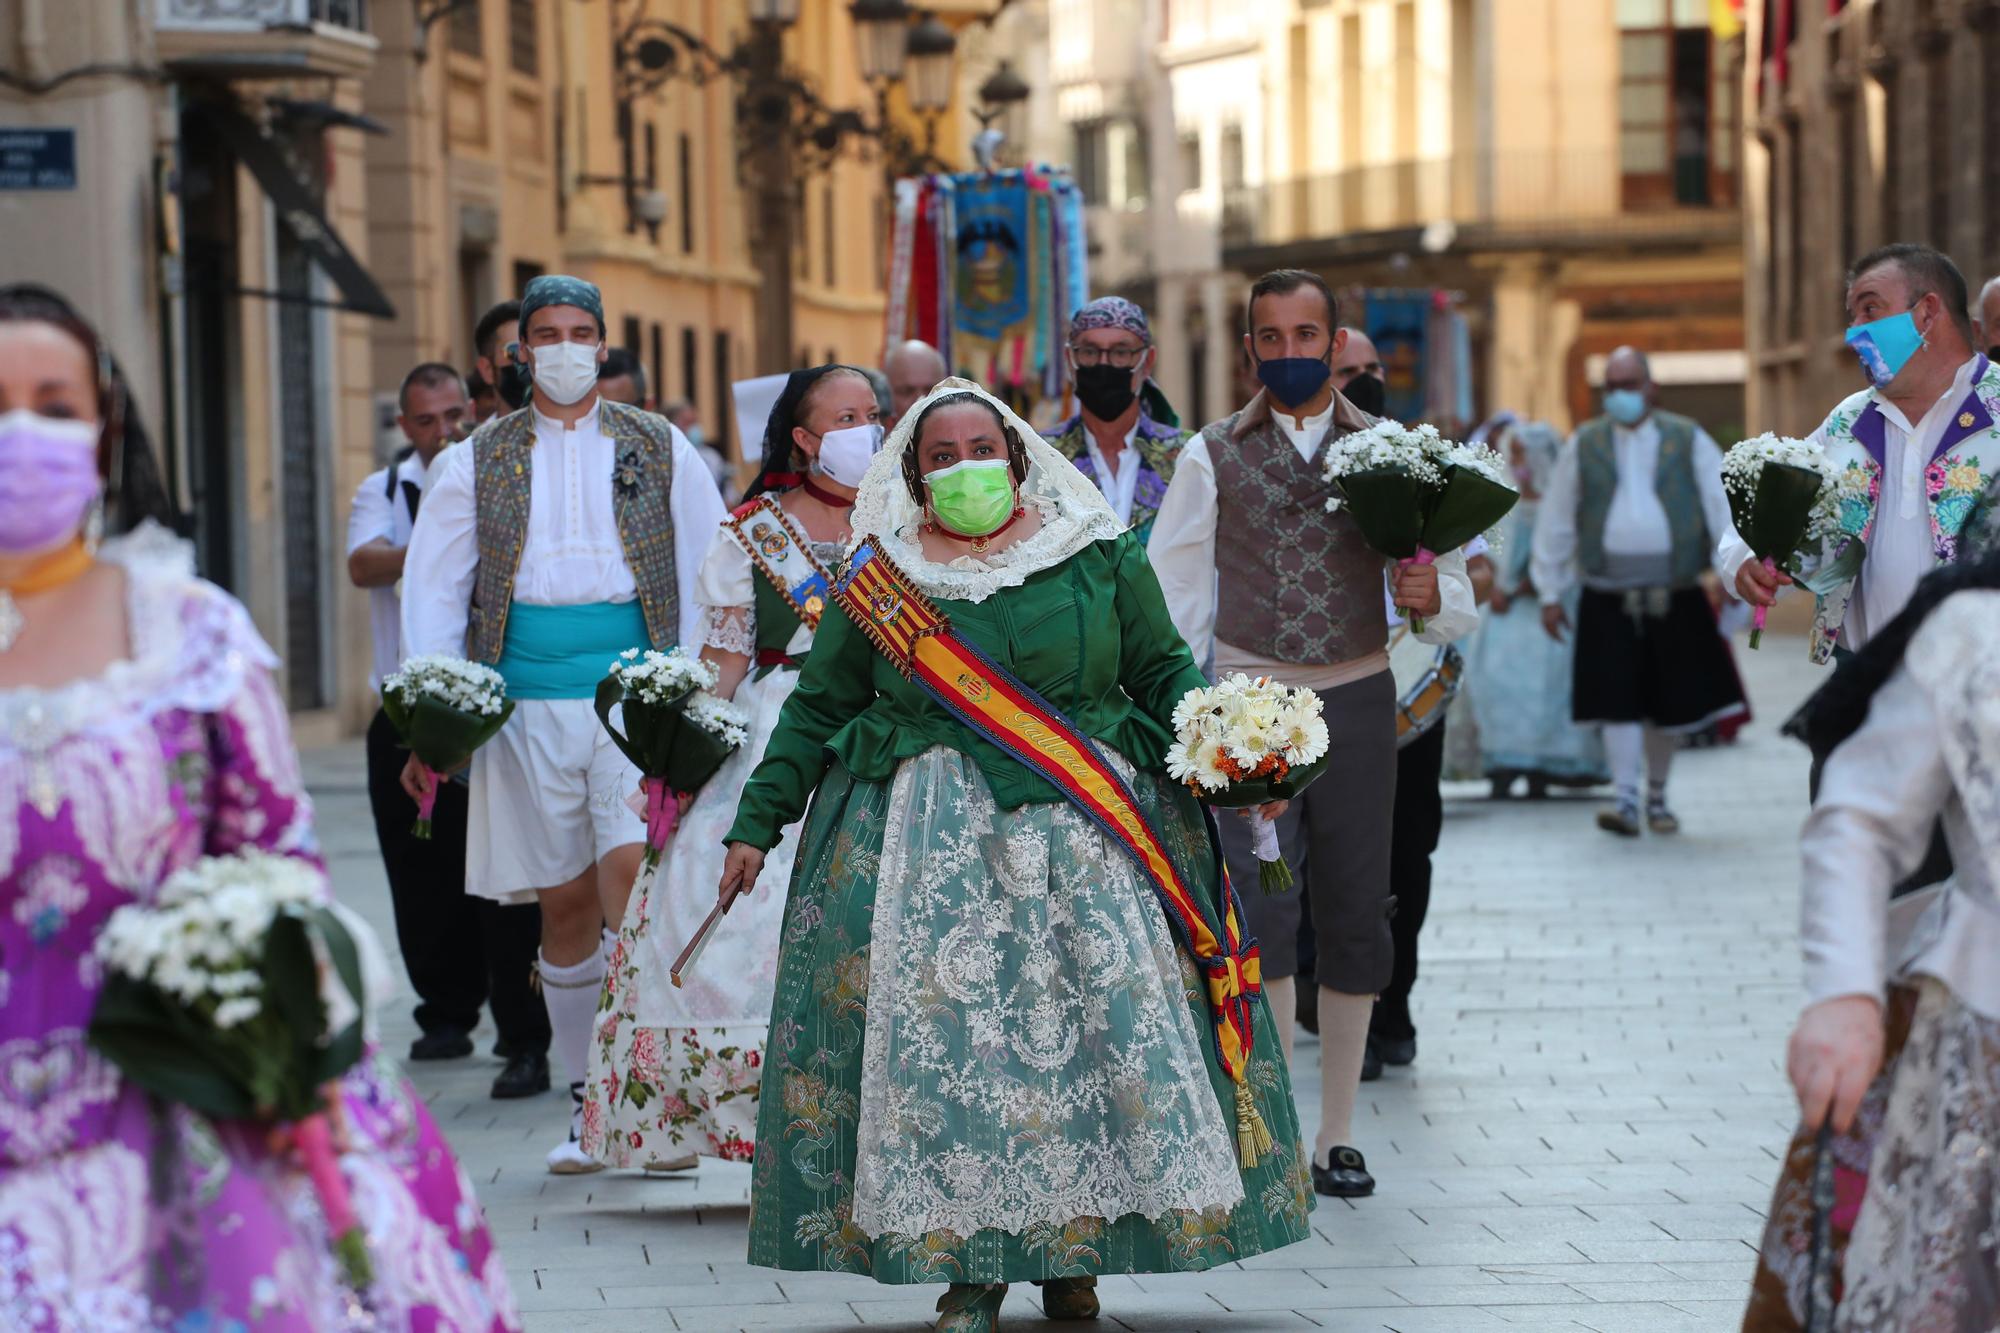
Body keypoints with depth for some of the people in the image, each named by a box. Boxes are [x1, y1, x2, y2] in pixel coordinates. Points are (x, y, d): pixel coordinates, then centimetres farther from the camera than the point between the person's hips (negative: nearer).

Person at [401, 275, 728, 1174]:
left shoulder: (659, 450, 10)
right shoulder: (478, 462, 11)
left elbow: (711, 574, 9)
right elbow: (435, 589, 9)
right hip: (529, 702, 2)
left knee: (631, 872, -19)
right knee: (564, 903, 4)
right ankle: (585, 1104, 14)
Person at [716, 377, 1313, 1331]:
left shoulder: (1101, 558, 6)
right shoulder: (880, 574, 7)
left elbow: (1164, 672, 12)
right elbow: (818, 706, 12)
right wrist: (757, 823, 10)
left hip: (1083, 833, 0)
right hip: (931, 839, 0)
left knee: (1106, 1018, -6)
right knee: (940, 1033, -6)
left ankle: (1074, 1249, 5)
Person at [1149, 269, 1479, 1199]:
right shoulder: (1212, 457, 4)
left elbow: (1456, 610, 4)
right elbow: (1171, 603, 4)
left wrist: (1430, 598, -19)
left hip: (1356, 703, 2)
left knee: (1355, 922, 5)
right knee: (1258, 912, -13)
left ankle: (1337, 1134, 17)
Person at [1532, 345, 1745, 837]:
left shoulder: (1688, 441, 4)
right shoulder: (1584, 445, 7)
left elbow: (1723, 507, -1)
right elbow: (1555, 520, 11)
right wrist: (1550, 592, 9)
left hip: (1675, 594, 0)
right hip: (1609, 597, 0)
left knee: (1671, 703, 8)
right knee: (1618, 699, -10)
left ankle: (1657, 794, 25)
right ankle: (1625, 799, -10)